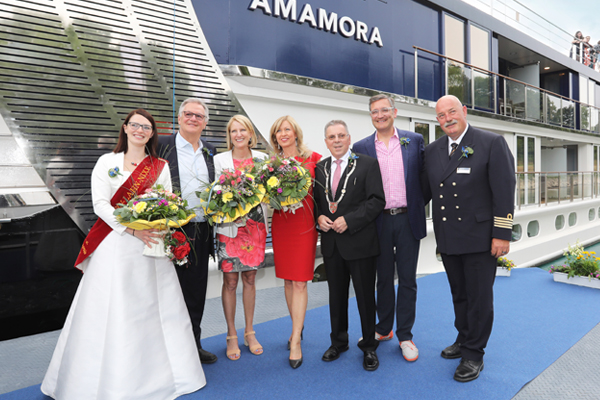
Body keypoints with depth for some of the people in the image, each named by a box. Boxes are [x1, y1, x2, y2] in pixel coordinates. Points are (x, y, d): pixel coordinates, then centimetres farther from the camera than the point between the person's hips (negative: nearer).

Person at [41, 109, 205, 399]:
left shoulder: (160, 167, 10)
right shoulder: (107, 162, 6)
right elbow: (100, 204, -4)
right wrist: (132, 229, -17)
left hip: (151, 244, 2)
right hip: (114, 244, -1)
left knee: (153, 307, 5)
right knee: (111, 310, 2)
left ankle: (157, 374, 20)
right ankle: (110, 377, 17)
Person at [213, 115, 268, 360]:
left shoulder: (262, 158, 6)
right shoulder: (220, 160, 0)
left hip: (255, 225, 2)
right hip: (230, 226, -2)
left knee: (250, 279, 12)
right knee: (230, 281, 4)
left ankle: (249, 332, 27)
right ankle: (231, 336, 20)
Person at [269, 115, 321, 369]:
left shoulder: (313, 158, 0)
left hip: (304, 223, -3)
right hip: (280, 223, 4)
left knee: (300, 282, -3)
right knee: (287, 280, 11)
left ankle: (295, 341, 4)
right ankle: (297, 328, 28)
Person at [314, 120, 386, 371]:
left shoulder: (368, 164, -4)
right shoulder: (320, 168, 10)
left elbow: (377, 200, -11)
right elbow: (316, 200, 15)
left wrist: (349, 220, -18)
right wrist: (319, 217, -6)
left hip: (359, 242, -4)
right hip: (331, 243, 4)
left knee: (365, 296, 8)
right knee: (336, 295, 16)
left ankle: (369, 346, 26)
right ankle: (338, 342, 35)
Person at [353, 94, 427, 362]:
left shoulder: (414, 140, 4)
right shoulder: (361, 147, 3)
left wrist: (420, 205, -1)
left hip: (408, 220, 0)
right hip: (380, 222, 0)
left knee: (407, 280, 7)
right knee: (383, 279, 13)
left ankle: (405, 336, 22)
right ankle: (383, 329, 31)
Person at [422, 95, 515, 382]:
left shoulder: (492, 143, -7)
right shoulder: (432, 150, 8)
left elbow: (504, 190, -11)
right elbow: (426, 190, 13)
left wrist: (502, 234, -14)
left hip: (479, 237, -5)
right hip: (447, 238, 5)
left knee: (479, 297, 6)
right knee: (458, 294, 19)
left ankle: (473, 354, 22)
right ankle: (464, 340, 38)